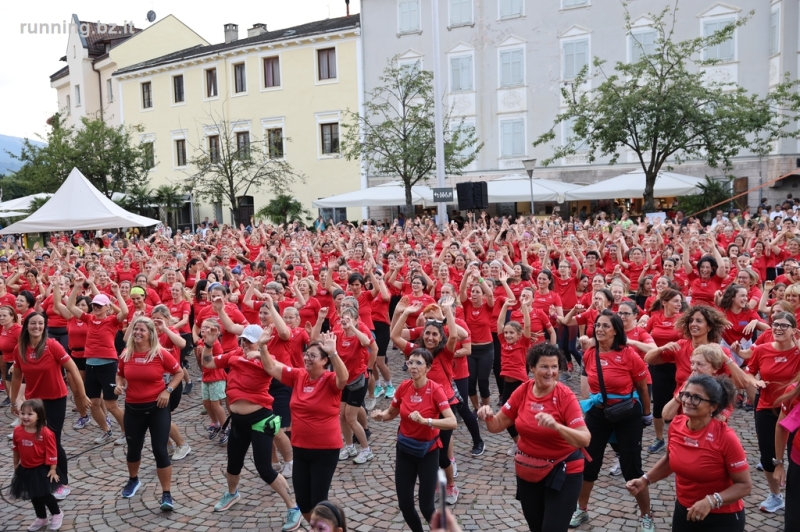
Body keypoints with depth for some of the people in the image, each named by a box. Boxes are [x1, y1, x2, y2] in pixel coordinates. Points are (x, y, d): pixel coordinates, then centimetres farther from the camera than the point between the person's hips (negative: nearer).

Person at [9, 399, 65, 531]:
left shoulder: (46, 433, -22)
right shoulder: (18, 431, -7)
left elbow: (51, 452, -17)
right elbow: (16, 449, 8)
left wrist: (53, 469, -15)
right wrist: (16, 465, 16)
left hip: (41, 469, -5)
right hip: (25, 469, 5)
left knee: (44, 494, 0)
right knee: (34, 496, 17)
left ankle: (57, 514, 24)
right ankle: (42, 519, 36)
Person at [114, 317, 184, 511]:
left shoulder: (161, 353, -12)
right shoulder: (126, 354, -2)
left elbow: (179, 373, -1)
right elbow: (120, 375, 15)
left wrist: (168, 391, -13)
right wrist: (119, 385, -6)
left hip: (157, 407, -4)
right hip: (133, 408, 4)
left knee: (160, 450, -5)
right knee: (133, 448, 19)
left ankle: (166, 494, 4)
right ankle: (133, 480, 49)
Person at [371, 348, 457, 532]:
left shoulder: (436, 390, -19)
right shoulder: (404, 387, -6)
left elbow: (452, 422, -29)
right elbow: (391, 413, 9)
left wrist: (425, 420, -41)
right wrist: (380, 415, -13)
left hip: (428, 452, -4)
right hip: (405, 450, 4)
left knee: (426, 507, 0)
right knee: (404, 504, 8)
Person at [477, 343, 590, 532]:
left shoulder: (566, 397, -19)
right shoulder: (522, 391, -7)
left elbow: (585, 439, -26)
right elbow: (497, 425, 0)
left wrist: (556, 426, -42)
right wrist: (488, 416, -22)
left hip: (563, 472, -4)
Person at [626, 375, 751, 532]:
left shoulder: (726, 437, -24)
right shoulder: (676, 425, -10)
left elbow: (745, 485, -16)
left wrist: (711, 501, -29)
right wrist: (645, 479, 1)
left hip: (722, 518, -4)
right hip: (683, 510, 5)